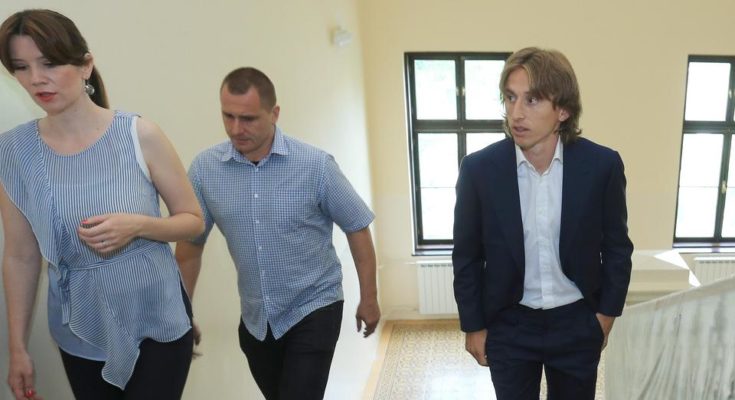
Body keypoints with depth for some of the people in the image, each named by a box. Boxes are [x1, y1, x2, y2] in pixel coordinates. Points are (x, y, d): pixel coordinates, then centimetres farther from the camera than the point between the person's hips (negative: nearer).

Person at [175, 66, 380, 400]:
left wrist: (368, 298, 0)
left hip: (313, 309, -3)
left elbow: (356, 227, -5)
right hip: (255, 319, 3)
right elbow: (190, 244, 1)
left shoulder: (315, 165, -16)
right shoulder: (204, 168, -9)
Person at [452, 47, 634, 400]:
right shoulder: (478, 169, -14)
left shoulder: (602, 165, -13)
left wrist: (606, 315, 2)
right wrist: (473, 326, -1)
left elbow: (617, 247, 0)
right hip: (508, 325, 0)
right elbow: (466, 256, -4)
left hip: (577, 323, 1)